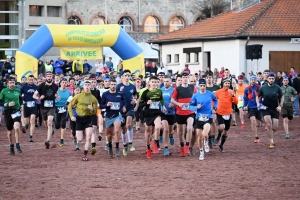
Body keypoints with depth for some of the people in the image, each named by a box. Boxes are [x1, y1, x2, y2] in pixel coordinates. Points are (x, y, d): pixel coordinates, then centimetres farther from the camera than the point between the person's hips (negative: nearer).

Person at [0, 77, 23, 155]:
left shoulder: (18, 90, 4)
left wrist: (19, 104, 5)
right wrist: (7, 104, -19)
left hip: (16, 111, 0)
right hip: (7, 112, 0)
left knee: (17, 128, -22)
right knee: (9, 132, 9)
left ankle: (18, 146, -11)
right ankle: (11, 147, 27)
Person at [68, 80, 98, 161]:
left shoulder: (93, 98, 1)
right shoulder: (78, 96, 0)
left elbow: (95, 112, 3)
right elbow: (70, 106, 5)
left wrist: (92, 109, -20)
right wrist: (71, 116, -7)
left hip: (88, 119, 0)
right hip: (79, 118, 0)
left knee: (88, 137, -14)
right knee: (80, 139, -2)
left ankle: (85, 155, -4)